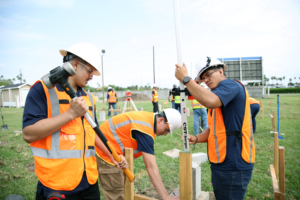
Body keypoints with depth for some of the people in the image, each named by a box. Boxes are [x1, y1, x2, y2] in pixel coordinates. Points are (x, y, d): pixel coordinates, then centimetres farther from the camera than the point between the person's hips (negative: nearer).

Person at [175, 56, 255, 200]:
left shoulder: (230, 85, -11)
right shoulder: (217, 95, 19)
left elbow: (210, 101, -33)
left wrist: (185, 78, -23)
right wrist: (196, 139, 1)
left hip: (233, 164, -9)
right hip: (221, 163, 10)